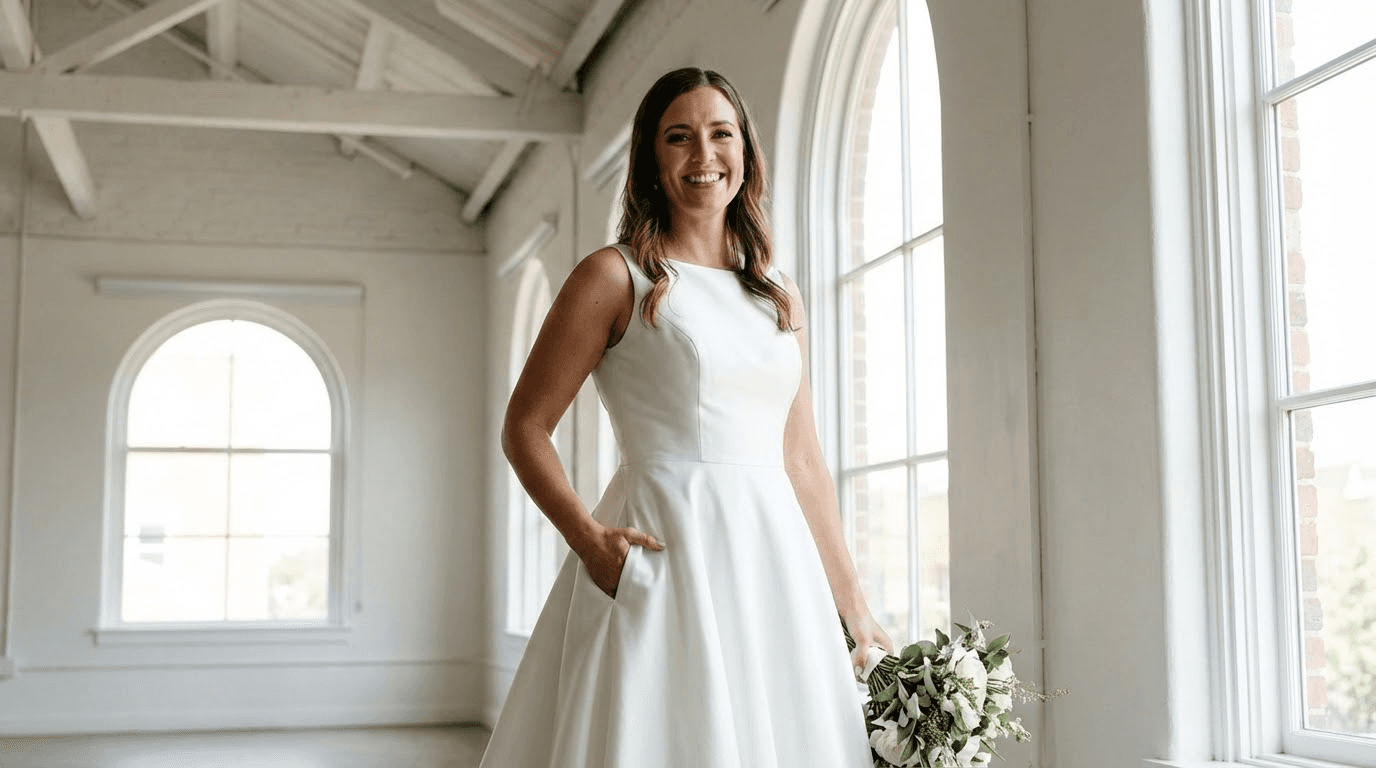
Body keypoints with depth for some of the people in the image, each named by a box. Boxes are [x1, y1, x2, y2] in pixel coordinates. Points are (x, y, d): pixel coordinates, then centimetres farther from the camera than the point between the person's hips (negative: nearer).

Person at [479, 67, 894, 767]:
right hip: (664, 555, -5)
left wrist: (852, 605, 14)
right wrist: (588, 538, -17)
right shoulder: (616, 276, 0)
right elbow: (524, 428, -1)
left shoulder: (780, 297, 14)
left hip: (775, 562, 5)